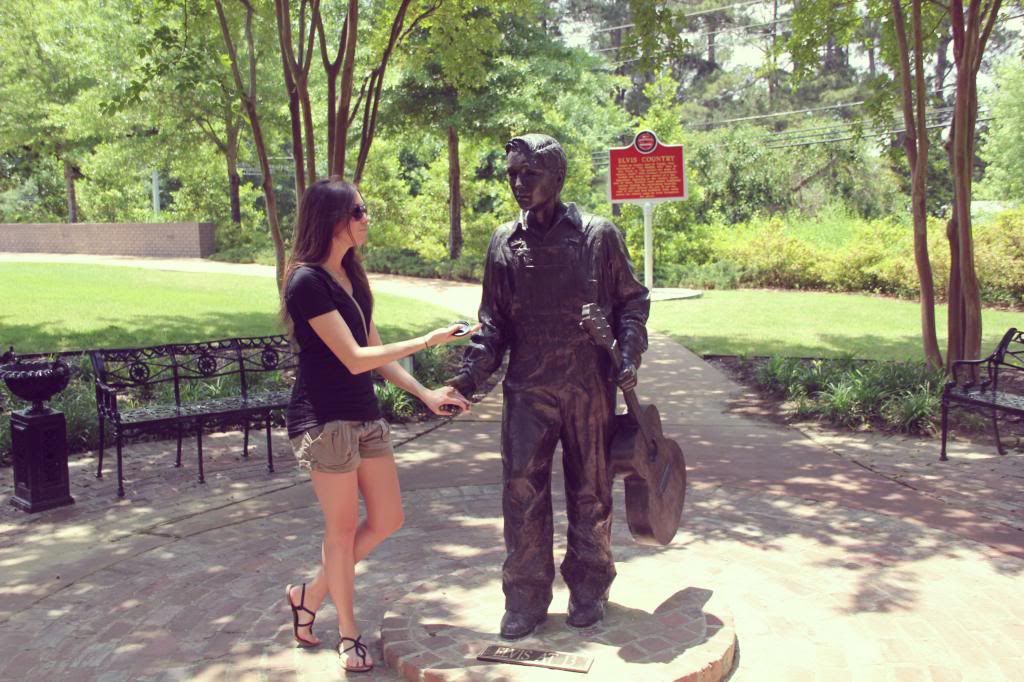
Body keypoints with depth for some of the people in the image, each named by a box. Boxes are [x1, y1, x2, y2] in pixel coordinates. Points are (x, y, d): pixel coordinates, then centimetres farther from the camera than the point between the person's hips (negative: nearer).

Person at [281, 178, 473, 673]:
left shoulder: (352, 274, 10)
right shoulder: (307, 281, -17)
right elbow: (355, 358, -21)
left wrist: (425, 394, 7)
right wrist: (428, 341, -17)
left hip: (365, 414, 9)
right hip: (324, 420, -9)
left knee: (387, 520, 13)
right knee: (343, 527, 5)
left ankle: (311, 596, 30)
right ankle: (348, 632, 25)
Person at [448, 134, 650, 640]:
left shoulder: (598, 237, -2)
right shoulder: (505, 242, 5)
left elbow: (632, 301, 7)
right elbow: (493, 319, 9)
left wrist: (628, 355, -7)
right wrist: (472, 371, -3)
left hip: (589, 387, -1)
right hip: (527, 388, 2)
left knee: (589, 491, 10)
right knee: (522, 490, -1)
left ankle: (589, 589, 27)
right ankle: (526, 598, 13)